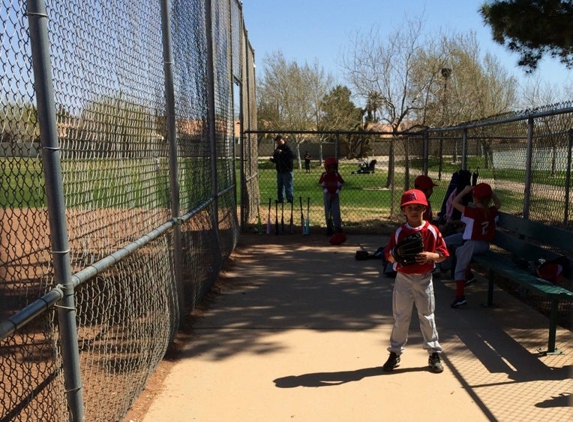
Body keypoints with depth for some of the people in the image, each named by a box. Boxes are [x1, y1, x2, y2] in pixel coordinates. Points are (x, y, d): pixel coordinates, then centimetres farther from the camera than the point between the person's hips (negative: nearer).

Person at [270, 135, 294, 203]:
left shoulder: (287, 147, -9)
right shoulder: (277, 148, 15)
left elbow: (292, 156, -24)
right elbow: (276, 159, 23)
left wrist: (282, 152, -25)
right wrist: (272, 159, 0)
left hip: (287, 171, -8)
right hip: (279, 170, 8)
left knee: (288, 186, -7)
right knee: (280, 186, 13)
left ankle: (290, 199, -2)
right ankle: (280, 199, 20)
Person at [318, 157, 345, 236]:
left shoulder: (337, 175, -5)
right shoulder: (324, 175, -5)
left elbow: (340, 185, -4)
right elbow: (323, 186, -4)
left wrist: (335, 194, -13)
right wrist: (328, 193, -15)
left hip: (335, 195, -1)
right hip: (327, 195, 1)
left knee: (336, 212, -6)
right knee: (327, 212, 6)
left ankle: (338, 228, -2)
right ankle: (329, 228, 16)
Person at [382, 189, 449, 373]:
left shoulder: (432, 231, -4)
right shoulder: (399, 232, -2)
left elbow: (443, 254, -2)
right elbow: (388, 255, 1)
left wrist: (430, 256, -20)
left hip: (424, 279, 0)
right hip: (403, 279, 1)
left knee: (427, 317, 9)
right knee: (401, 318, 9)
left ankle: (434, 353, 23)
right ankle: (395, 352, 22)